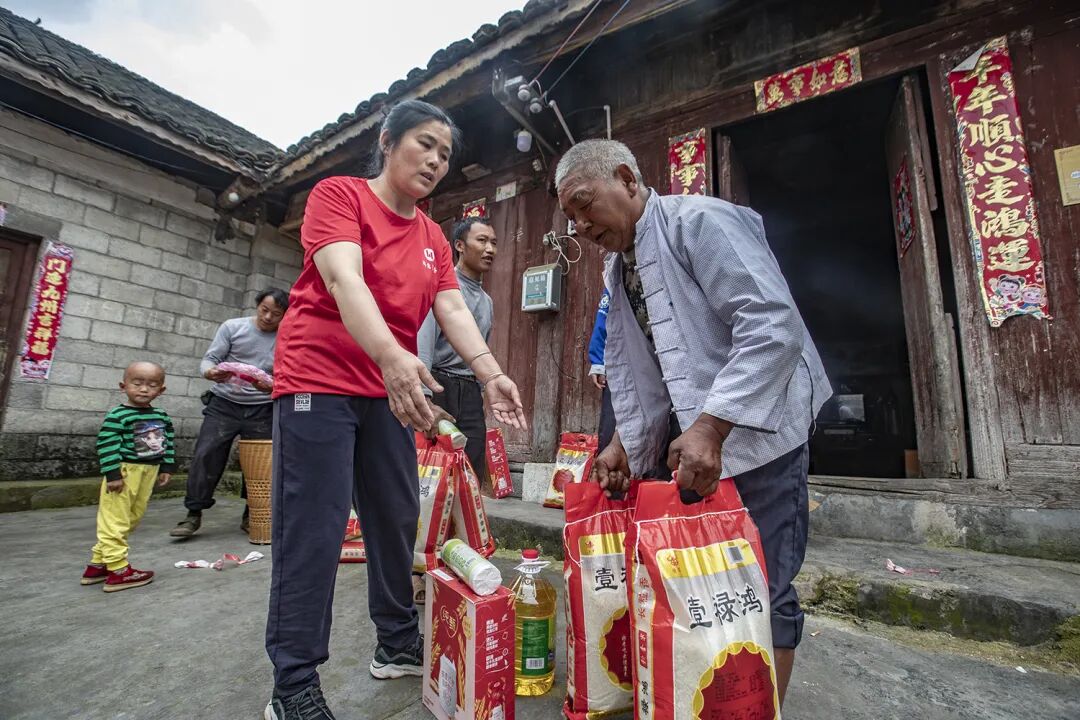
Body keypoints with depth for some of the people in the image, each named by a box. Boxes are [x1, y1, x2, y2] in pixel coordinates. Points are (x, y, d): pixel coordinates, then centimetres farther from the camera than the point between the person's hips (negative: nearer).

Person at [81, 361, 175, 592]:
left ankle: (98, 563, 29)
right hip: (124, 472, -8)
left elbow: (168, 443, 14)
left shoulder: (162, 416, 8)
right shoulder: (118, 415, -12)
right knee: (115, 521, -1)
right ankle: (118, 570, 5)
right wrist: (113, 474, -19)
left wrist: (167, 468, 9)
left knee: (131, 519, 15)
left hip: (148, 473, 8)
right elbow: (106, 446, -15)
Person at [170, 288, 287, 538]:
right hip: (224, 404, 0)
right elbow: (209, 359, 0)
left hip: (262, 410, 0)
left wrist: (272, 386, -26)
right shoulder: (232, 327, 1)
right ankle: (194, 514, 10)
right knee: (205, 455, -4)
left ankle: (251, 515, 16)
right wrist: (211, 372, -23)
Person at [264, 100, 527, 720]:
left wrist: (491, 374, -15)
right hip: (318, 382, -6)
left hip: (388, 392, 6)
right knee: (314, 529, -4)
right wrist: (391, 355, -38)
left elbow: (454, 308, 1)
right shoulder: (339, 194, -3)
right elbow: (343, 279, -21)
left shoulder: (434, 238, 14)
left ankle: (399, 644, 30)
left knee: (398, 520, 11)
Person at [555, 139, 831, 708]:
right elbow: (625, 367, 11)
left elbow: (773, 326, -24)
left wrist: (710, 428, -28)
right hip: (681, 436, 8)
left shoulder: (700, 222, -14)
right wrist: (622, 441, 1)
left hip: (754, 426, -7)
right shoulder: (616, 267, 11)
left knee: (761, 587, 0)